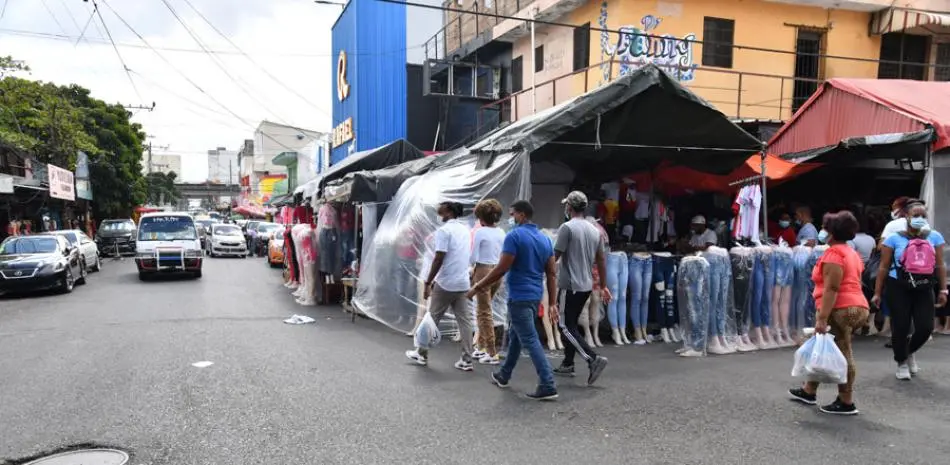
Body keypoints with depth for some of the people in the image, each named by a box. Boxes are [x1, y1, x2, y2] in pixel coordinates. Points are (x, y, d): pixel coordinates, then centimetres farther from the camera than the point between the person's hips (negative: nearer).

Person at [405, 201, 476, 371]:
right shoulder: (466, 230, 12)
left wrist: (428, 282, -12)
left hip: (445, 283, -6)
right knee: (464, 320, 5)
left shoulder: (444, 230, -11)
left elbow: (439, 259, -17)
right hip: (463, 283, 6)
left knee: (432, 318, 7)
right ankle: (467, 359, 4)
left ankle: (422, 354, 18)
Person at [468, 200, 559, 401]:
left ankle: (548, 386, -9)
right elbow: (551, 274, 8)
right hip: (535, 296, 8)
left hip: (519, 297, -8)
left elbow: (501, 269, -17)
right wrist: (552, 303, 10)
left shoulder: (515, 236, -14)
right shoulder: (545, 239, 9)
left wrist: (478, 287, -7)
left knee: (530, 341, -6)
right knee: (515, 335, 21)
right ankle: (504, 375, 34)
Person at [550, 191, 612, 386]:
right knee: (572, 324, 17)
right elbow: (601, 261, 13)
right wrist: (604, 286, 21)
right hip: (587, 286, 8)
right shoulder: (595, 230, 10)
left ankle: (594, 358, -17)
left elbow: (555, 256, -14)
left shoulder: (567, 227, -12)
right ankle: (568, 364, 22)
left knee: (566, 326, -4)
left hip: (570, 285, -8)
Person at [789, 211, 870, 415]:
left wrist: (822, 318, -22)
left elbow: (831, 289, -20)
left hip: (840, 310, -10)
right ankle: (809, 391, 27)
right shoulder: (852, 253, 18)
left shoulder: (833, 254, -13)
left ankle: (846, 403, 3)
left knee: (841, 355, -4)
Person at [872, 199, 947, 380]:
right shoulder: (894, 238, -5)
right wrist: (877, 293, -3)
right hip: (898, 288, -3)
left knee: (926, 327, -2)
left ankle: (911, 352, 30)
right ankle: (902, 363, 24)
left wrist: (942, 290, 5)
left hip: (924, 288, 3)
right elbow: (884, 267, -3)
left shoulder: (935, 237, 4)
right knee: (900, 328, 2)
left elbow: (940, 265, 9)